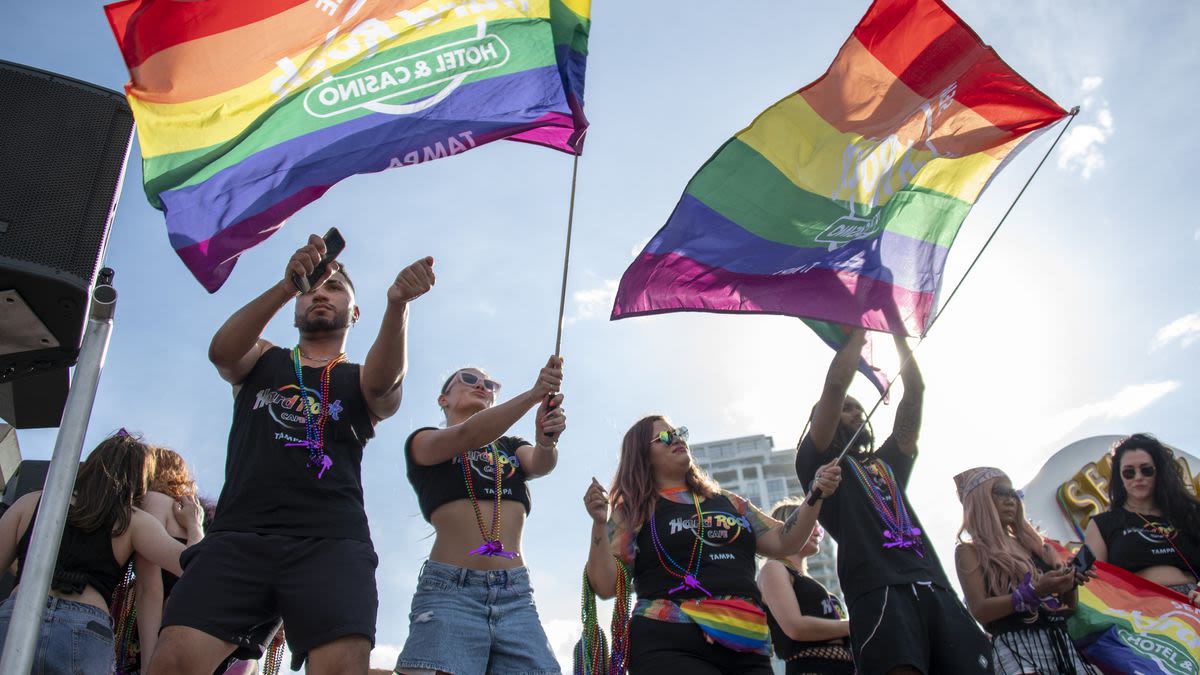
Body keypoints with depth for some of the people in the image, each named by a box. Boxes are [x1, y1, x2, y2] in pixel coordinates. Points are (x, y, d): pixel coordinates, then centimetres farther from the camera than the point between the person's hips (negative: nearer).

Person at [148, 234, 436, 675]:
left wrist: (398, 304, -27)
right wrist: (286, 286, -17)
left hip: (331, 541, -1)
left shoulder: (360, 381, 19)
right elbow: (221, 351, 0)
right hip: (239, 535, 2)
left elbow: (386, 380, -6)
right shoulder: (261, 362, 24)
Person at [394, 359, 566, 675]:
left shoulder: (513, 446, 23)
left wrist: (546, 440, -24)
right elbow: (468, 435, -11)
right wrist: (533, 394, -23)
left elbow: (541, 464, -1)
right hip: (450, 590, -3)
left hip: (516, 594, 3)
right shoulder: (422, 442, 11)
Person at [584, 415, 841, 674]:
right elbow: (606, 586, -3)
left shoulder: (727, 502, 19)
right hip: (670, 646, -4)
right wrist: (599, 523, -17)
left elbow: (782, 542, 17)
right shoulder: (634, 512, 4)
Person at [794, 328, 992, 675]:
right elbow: (836, 383, 6)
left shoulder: (887, 462, 33)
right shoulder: (819, 462, 17)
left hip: (934, 587, 6)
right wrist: (858, 329, 19)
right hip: (878, 591, -6)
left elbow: (915, 390, 29)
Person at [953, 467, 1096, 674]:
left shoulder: (1031, 543, 18)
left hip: (1062, 641, 6)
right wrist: (1034, 591, -18)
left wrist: (1069, 582, -2)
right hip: (1016, 645, -6)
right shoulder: (969, 551, 3)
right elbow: (979, 610, -10)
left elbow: (1070, 604, 19)